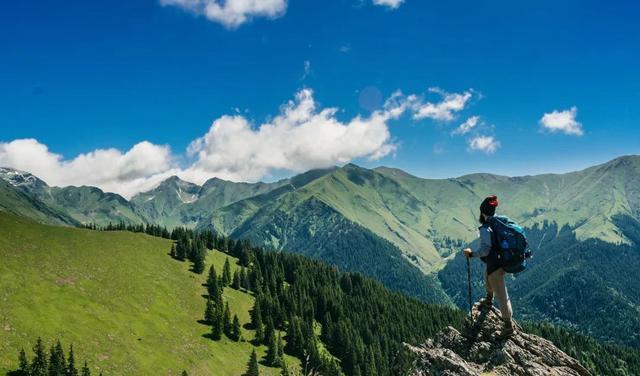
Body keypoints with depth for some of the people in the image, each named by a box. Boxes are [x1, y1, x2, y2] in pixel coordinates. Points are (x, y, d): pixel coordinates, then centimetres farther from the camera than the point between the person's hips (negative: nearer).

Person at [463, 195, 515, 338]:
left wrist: (471, 254, -19)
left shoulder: (485, 229, -25)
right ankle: (488, 301, 62)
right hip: (504, 261, 9)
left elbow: (485, 250, -33)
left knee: (502, 296, 3)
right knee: (487, 278, 36)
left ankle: (509, 327, 14)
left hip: (495, 266, -9)